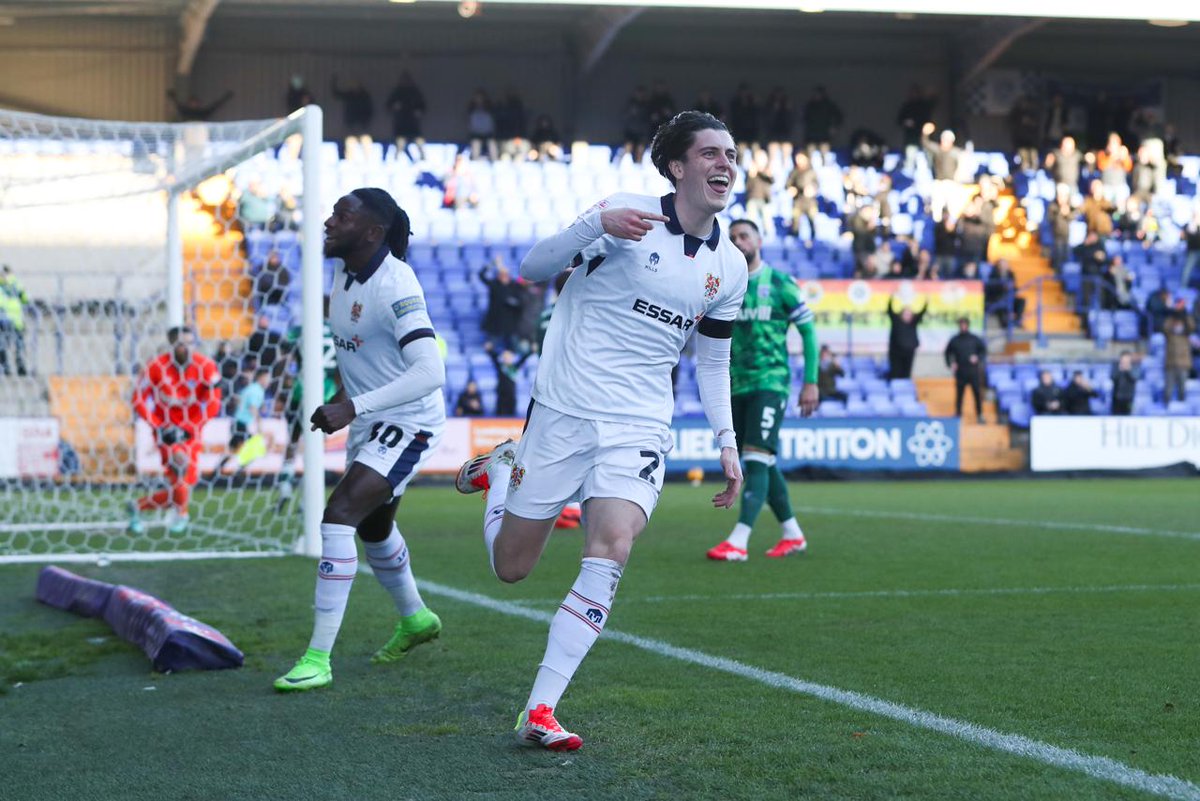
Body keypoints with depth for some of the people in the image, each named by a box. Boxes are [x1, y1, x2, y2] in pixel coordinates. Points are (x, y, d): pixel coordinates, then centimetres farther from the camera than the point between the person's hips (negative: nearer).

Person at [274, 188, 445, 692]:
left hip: (408, 423, -10)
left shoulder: (394, 287, -27)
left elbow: (429, 372, -36)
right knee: (372, 527, 25)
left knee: (339, 514, -23)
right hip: (369, 422, 10)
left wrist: (350, 407, -39)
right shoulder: (344, 271, 0)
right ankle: (415, 618, 52)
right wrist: (345, 397, 16)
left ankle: (319, 659, -21)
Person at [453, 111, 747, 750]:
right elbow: (534, 268, -10)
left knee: (611, 548, -22)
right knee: (510, 567, 6)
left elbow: (712, 361, 19)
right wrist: (596, 224, -26)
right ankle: (499, 469, 40)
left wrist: (727, 443, 9)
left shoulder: (730, 266, 9)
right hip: (564, 412, -2)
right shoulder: (625, 214, -6)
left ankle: (539, 712, -17)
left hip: (639, 427, 3)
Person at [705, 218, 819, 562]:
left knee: (756, 459, -16)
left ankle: (738, 542, -23)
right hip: (737, 387, 6)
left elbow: (808, 330, 0)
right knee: (763, 464, 10)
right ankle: (792, 535, 23)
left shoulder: (780, 283, -3)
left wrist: (811, 382, -5)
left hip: (770, 383, -6)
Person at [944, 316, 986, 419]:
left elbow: (984, 350, 10)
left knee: (977, 393, -1)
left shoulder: (975, 339, 4)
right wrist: (950, 363, 0)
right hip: (960, 372, 0)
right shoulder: (954, 340, 6)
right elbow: (948, 353, 15)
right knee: (959, 393, 2)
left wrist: (978, 358, -9)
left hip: (973, 371, 0)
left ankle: (979, 414, 7)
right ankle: (958, 413, 10)